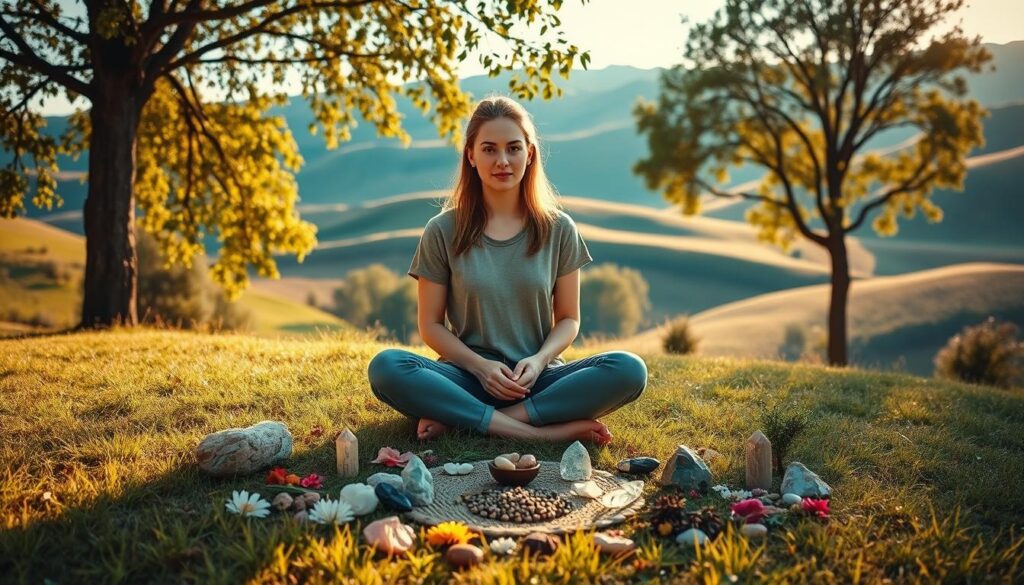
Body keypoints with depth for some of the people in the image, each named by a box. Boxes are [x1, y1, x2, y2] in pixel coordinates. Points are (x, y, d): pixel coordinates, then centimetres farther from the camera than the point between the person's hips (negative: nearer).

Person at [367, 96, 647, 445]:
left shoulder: (558, 229, 4)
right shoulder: (443, 231, 1)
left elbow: (568, 318, 8)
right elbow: (430, 325, 3)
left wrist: (539, 360, -12)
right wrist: (480, 366, -14)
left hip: (538, 378, 2)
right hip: (470, 375, -1)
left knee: (629, 370, -26)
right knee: (385, 368, -29)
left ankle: (455, 417, -24)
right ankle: (544, 432, -29)